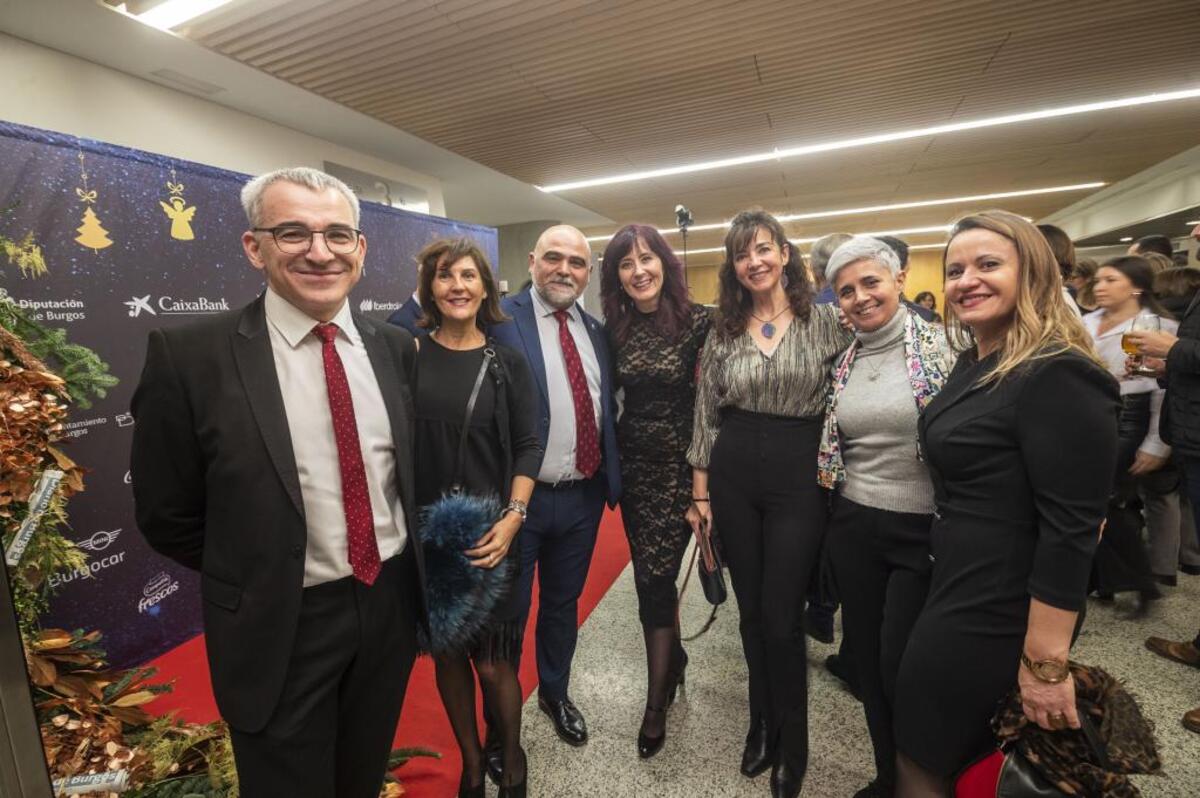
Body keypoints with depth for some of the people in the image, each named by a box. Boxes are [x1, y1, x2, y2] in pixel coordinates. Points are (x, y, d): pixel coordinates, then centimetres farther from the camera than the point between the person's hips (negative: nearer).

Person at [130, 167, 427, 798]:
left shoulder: (395, 347, -3)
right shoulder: (190, 356, -15)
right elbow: (168, 517, -7)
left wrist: (399, 571, 6)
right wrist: (254, 584, 0)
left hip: (393, 602, 4)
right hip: (283, 628, -3)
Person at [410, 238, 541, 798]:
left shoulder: (507, 363, 0)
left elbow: (528, 446, -1)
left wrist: (513, 518, -12)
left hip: (490, 531, -1)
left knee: (493, 662, 4)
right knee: (446, 653, 14)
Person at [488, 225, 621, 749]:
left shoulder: (596, 331, 8)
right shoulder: (499, 318, -11)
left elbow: (608, 410, 10)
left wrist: (611, 479, 6)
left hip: (584, 496, 5)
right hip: (518, 497, -5)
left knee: (564, 603, 24)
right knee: (509, 612, 14)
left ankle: (555, 693, 49)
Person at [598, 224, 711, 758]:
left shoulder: (697, 321, -10)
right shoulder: (615, 327, 2)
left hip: (678, 463, -4)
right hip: (632, 463, 5)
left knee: (655, 577, -2)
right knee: (650, 573, 16)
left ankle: (655, 705, 19)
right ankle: (674, 656, 44)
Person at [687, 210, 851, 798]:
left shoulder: (825, 321, -1)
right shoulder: (722, 331, 4)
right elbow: (706, 414, 5)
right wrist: (699, 493, 4)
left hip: (799, 475, -2)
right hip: (733, 474, 3)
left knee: (781, 615, 4)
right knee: (750, 609, 15)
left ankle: (792, 744, 31)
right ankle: (762, 724, 40)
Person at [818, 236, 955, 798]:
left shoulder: (939, 345, -9)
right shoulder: (844, 361, 6)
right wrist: (838, 501, 12)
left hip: (923, 528, -4)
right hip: (853, 527, 5)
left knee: (901, 666, 4)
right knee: (866, 658, 15)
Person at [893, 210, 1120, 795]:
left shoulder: (1058, 378, -21)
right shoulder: (973, 363, 8)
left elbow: (1071, 531, -23)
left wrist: (1045, 662, -20)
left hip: (995, 618, -8)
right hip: (958, 591, 9)